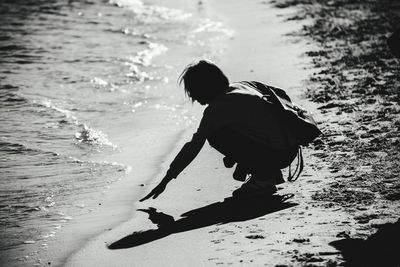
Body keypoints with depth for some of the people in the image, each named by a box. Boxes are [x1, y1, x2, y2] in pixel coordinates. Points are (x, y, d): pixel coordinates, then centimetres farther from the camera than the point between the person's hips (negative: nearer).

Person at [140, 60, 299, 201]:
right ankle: (269, 173, 17)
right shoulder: (241, 86, 12)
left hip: (277, 154, -9)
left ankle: (262, 178, -4)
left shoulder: (217, 107, -11)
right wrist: (235, 155, 24)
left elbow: (193, 147, -10)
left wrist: (165, 181, -5)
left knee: (215, 136, -5)